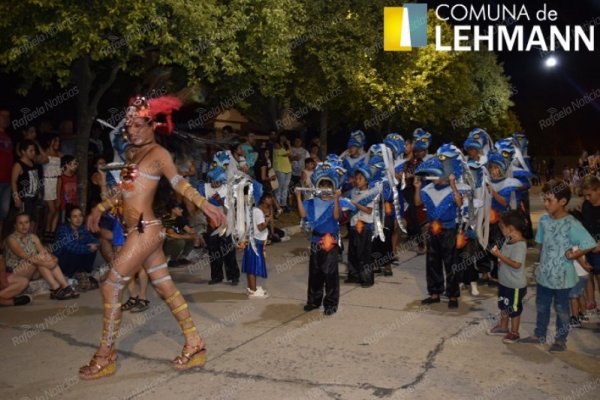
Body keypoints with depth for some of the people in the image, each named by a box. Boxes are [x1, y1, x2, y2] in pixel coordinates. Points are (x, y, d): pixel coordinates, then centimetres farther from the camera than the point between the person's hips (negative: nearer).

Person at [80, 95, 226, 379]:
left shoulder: (158, 153, -8)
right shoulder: (137, 153, 16)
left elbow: (179, 183, -19)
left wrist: (205, 205, -33)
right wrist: (101, 208, 32)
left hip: (145, 230, -8)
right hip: (140, 231, 8)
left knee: (111, 287, -2)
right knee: (166, 288, 10)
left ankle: (105, 358, 11)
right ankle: (195, 345, 17)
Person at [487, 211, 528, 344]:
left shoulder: (520, 245, -27)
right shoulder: (508, 240, 1)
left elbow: (516, 264, -32)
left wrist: (500, 255, -31)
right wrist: (498, 253, -1)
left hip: (515, 285, -9)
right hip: (504, 282, 9)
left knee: (514, 309, 9)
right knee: (503, 306, 24)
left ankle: (514, 333, 25)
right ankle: (503, 327, 42)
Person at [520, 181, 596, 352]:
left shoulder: (571, 224, -21)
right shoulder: (544, 220, 0)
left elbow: (590, 245, -24)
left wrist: (572, 255, -17)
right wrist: (541, 265, 10)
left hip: (562, 277, -6)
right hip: (544, 274, 6)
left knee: (561, 309, 12)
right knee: (541, 306, 20)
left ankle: (561, 340, 29)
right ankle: (539, 335, 37)